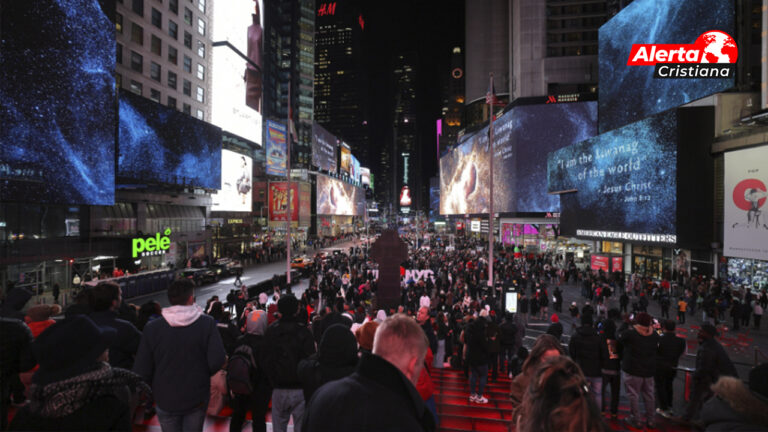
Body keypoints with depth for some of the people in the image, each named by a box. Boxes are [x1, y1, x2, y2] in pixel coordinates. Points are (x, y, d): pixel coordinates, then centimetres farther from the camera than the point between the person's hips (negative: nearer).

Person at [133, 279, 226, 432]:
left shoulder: (152, 328, -14)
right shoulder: (207, 323, -16)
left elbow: (141, 370, -10)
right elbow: (218, 361, -20)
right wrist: (203, 375, 2)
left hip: (166, 400, 1)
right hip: (197, 398, -1)